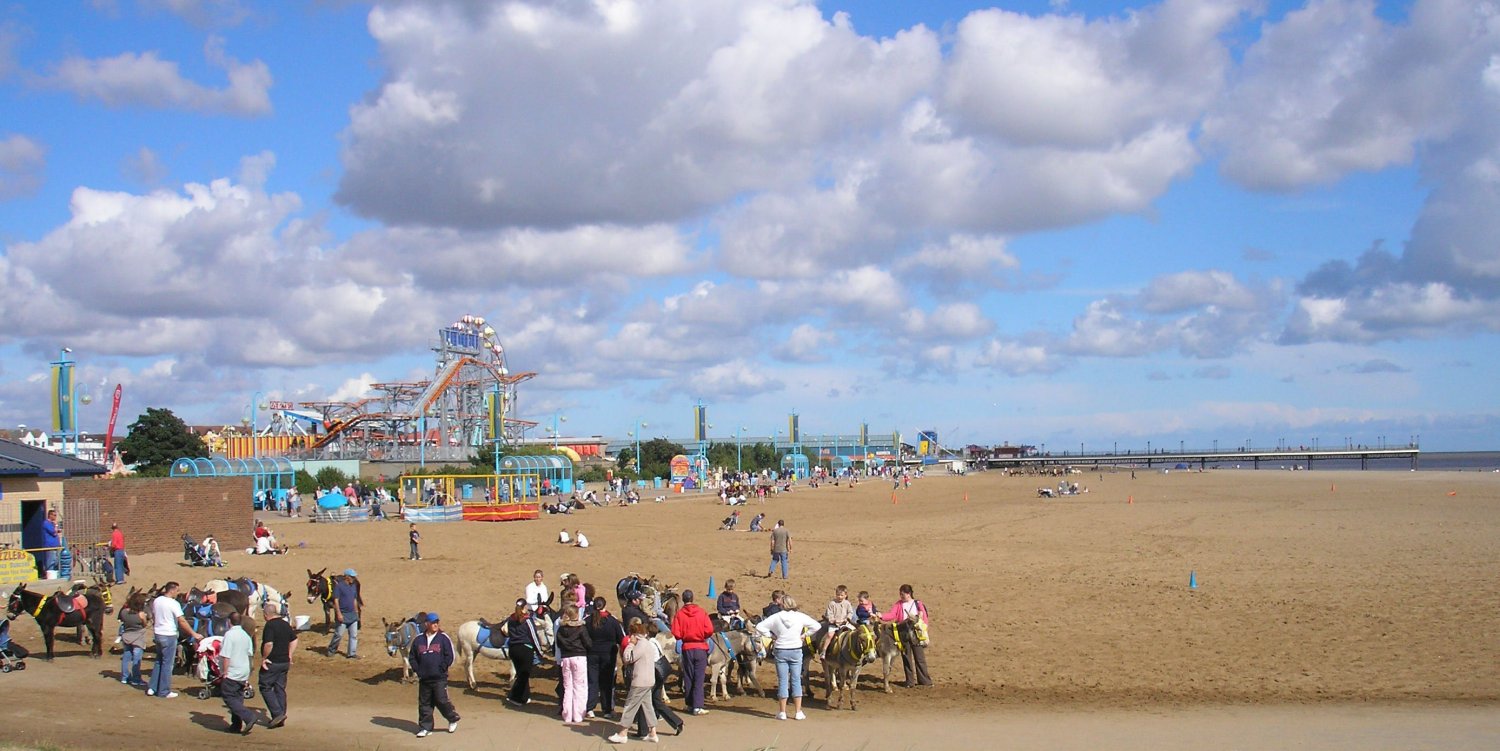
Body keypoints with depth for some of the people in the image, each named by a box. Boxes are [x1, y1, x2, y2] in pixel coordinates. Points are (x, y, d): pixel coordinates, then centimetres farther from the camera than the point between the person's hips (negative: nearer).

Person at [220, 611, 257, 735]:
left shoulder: (229, 634, -15)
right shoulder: (246, 636, 9)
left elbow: (226, 656, -19)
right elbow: (250, 654, 14)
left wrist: (224, 672, -13)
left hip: (231, 673, -8)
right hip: (244, 673, 8)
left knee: (229, 698, -4)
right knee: (238, 698, 14)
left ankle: (249, 717, -18)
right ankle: (236, 725, 14)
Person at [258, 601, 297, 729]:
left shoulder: (270, 626, -16)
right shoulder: (286, 624, 9)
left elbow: (269, 644, -25)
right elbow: (294, 641, 14)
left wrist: (264, 658, -13)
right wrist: (289, 656, 17)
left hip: (272, 662, -8)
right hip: (284, 662, 8)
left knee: (265, 687, 3)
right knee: (280, 688, 12)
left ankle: (277, 713, -7)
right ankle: (281, 718, 14)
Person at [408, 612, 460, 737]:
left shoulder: (443, 638, -1)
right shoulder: (418, 640, 8)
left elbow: (449, 656, -2)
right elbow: (412, 657, 12)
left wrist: (442, 669, -8)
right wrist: (418, 670, 1)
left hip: (439, 678, -3)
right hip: (424, 679, 4)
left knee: (441, 701, -7)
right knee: (424, 703, 6)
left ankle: (453, 719, 16)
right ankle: (425, 727, 16)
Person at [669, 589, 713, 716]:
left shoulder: (679, 614, -5)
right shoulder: (701, 612, -4)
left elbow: (676, 634, -11)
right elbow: (709, 630, -9)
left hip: (687, 648, 1)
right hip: (701, 647, 0)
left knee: (688, 678, 13)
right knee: (699, 679, -2)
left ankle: (690, 704, 19)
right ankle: (697, 707, -9)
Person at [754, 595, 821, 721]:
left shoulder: (776, 617, -8)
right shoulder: (801, 617, -6)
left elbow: (759, 627, -8)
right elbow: (816, 626, 1)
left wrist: (772, 635, -1)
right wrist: (803, 635, 4)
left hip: (780, 651, -1)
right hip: (796, 651, 1)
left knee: (782, 681, 5)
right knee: (796, 681, 8)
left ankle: (782, 712, 7)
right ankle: (798, 712, 9)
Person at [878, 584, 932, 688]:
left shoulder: (918, 603, 2)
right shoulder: (899, 604, 4)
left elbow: (924, 618, 3)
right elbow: (891, 614, -6)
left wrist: (923, 631, -6)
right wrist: (882, 617, -24)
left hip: (916, 633, -1)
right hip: (903, 633, 1)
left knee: (919, 657, 3)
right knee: (906, 658, 5)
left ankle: (924, 680, 12)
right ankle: (909, 681, 14)